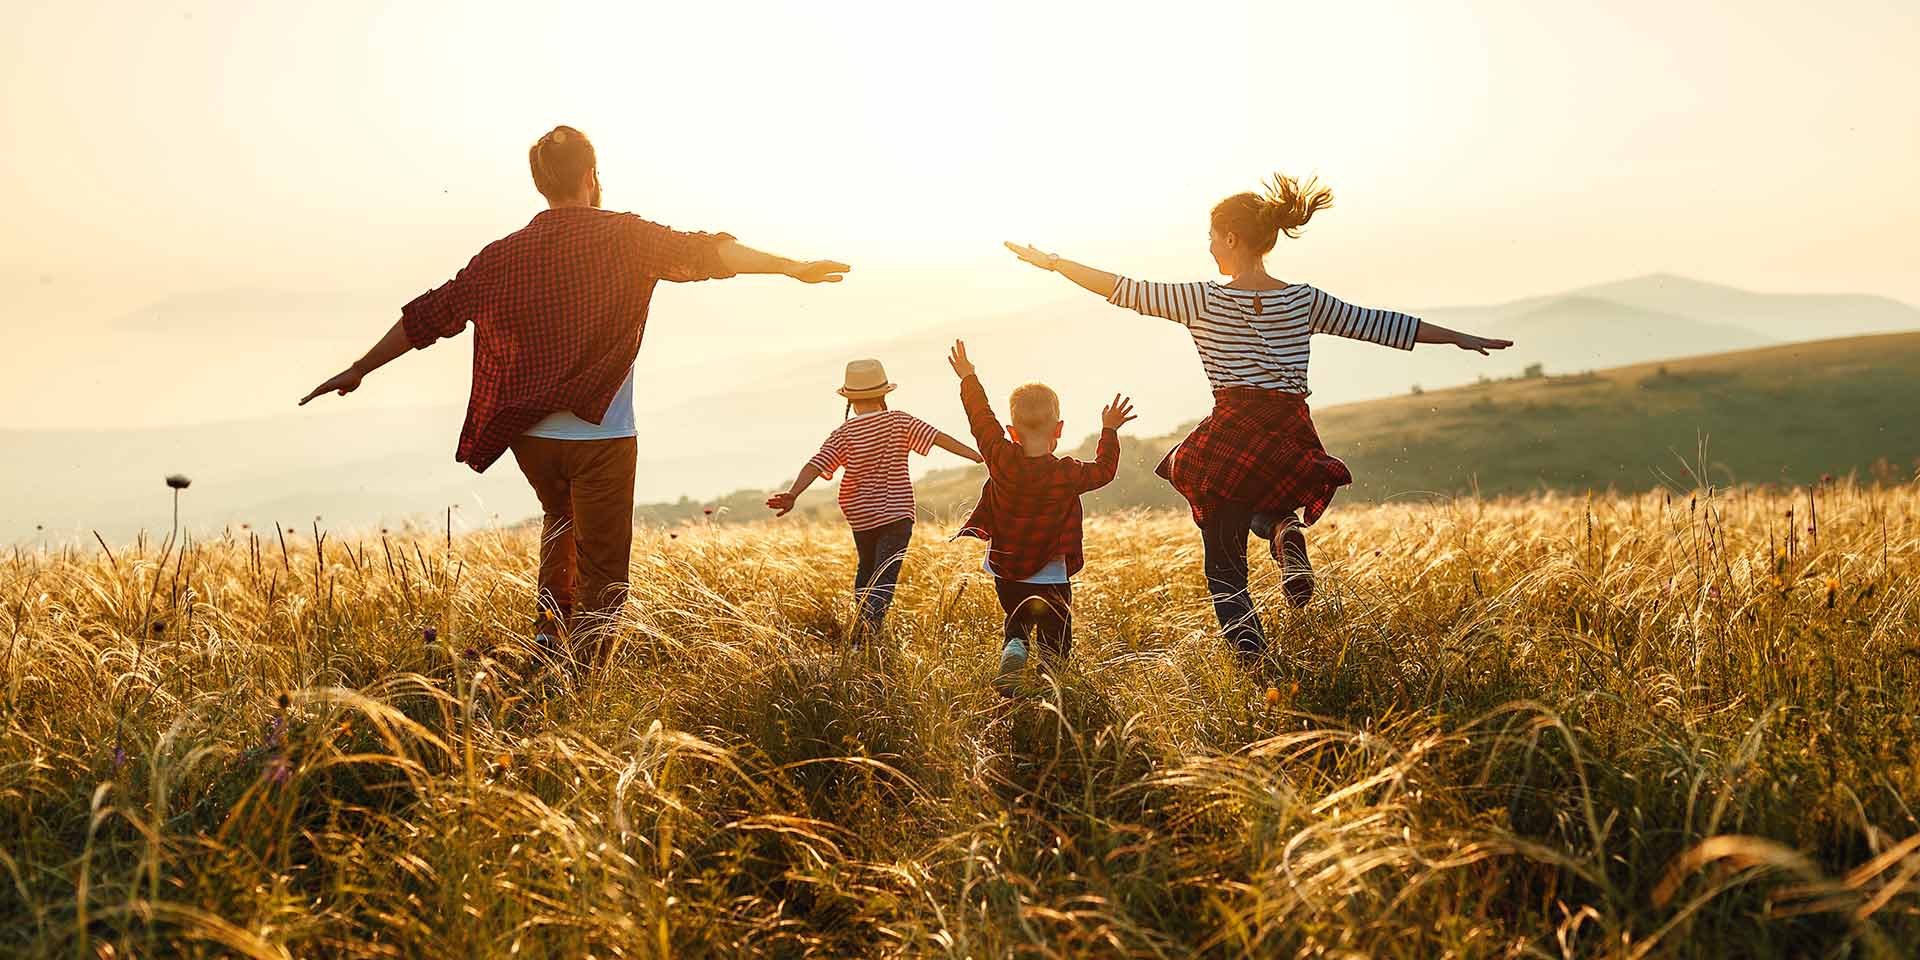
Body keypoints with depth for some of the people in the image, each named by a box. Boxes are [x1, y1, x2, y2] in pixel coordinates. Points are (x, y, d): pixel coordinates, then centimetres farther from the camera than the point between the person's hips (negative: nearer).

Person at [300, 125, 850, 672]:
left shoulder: (504, 255, 6)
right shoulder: (623, 236, -4)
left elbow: (428, 315, 10)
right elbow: (701, 254, -16)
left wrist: (359, 370, 19)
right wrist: (793, 267, -18)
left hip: (529, 435, 4)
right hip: (600, 434, -4)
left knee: (561, 519, 32)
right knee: (603, 574, 4)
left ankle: (551, 629, 19)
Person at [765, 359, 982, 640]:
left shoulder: (843, 434, -6)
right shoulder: (900, 421, -5)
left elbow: (816, 464, -17)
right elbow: (939, 438, -9)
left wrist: (792, 495, -25)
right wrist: (978, 456, -7)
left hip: (861, 516, 2)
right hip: (897, 512, -2)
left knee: (867, 568, 24)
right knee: (885, 577, -7)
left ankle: (861, 623, 27)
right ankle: (870, 619, -30)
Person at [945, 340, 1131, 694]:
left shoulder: (1002, 461, -12)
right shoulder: (1068, 474, -15)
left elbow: (981, 419, 1)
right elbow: (1104, 469, 4)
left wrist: (969, 378, 14)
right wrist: (1109, 431, 17)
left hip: (1005, 574, 2)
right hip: (1051, 580, -2)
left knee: (1016, 624, 23)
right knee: (1054, 640, 11)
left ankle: (1012, 653, -7)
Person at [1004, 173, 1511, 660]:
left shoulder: (1203, 300, -3)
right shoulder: (1304, 300, 6)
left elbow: (1124, 290, 0)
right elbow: (1377, 324, 11)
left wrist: (1052, 262, 10)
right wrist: (1461, 338, 21)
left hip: (1230, 439, -3)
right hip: (1293, 440, 3)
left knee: (1224, 566, 9)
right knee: (1268, 505, 37)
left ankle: (1252, 661, -10)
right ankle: (1287, 534, 1)